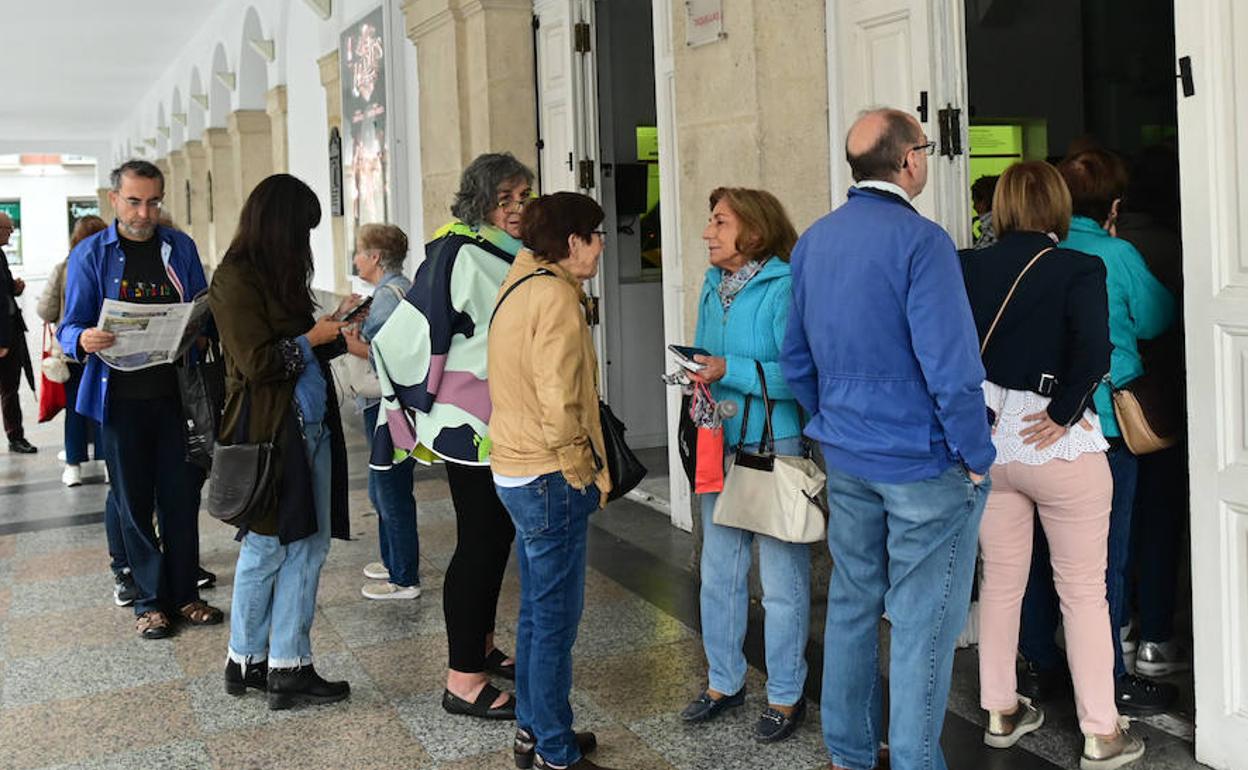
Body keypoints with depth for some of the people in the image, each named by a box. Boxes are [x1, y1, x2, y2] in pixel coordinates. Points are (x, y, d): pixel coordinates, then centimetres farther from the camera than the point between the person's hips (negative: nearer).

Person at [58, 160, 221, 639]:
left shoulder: (180, 248, 6)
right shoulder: (89, 255, -1)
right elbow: (70, 329, -3)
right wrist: (84, 341, -26)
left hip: (177, 395, 2)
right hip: (121, 398, -1)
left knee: (181, 498, 7)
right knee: (134, 503, 7)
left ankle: (184, 594, 20)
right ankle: (151, 601, 19)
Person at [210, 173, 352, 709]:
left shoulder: (278, 274, 14)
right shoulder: (236, 280, -13)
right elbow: (258, 363, -18)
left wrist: (336, 326, 12)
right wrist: (314, 337, -8)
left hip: (311, 425, 8)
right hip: (268, 431, -8)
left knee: (309, 545, 7)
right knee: (267, 549, 5)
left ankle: (288, 665, 15)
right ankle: (246, 661, 22)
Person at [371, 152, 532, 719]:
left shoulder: (514, 256, 10)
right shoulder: (460, 256, -18)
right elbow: (408, 332, -18)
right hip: (469, 421, -9)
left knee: (497, 534, 16)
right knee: (480, 540, -5)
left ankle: (481, 646, 32)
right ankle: (463, 681, 3)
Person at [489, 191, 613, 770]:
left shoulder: (518, 284, 12)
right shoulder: (555, 297, -18)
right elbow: (559, 404, -24)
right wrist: (588, 472, -11)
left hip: (516, 471, 10)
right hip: (550, 478, -10)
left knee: (536, 610, 20)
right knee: (556, 618, 1)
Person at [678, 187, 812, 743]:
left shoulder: (784, 288, -15)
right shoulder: (713, 286, 10)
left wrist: (731, 371, -24)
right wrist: (698, 378, -1)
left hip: (775, 447, -8)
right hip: (720, 446, 8)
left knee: (781, 578, 3)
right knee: (718, 571, 15)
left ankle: (786, 695, 19)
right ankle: (724, 681, 32)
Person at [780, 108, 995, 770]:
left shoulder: (813, 242, 6)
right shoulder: (919, 240, -17)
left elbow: (796, 359, 12)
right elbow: (950, 366, -22)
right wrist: (976, 458, -12)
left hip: (845, 458, 7)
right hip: (923, 463, -7)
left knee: (851, 603, 17)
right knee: (922, 623, 3)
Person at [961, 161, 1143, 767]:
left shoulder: (967, 268, -1)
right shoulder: (1078, 269, -11)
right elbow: (1094, 353, -25)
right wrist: (1063, 413, -13)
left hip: (986, 440, 4)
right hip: (1058, 446, -4)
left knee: (1000, 582, 17)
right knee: (1084, 591, 7)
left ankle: (1000, 713, 29)